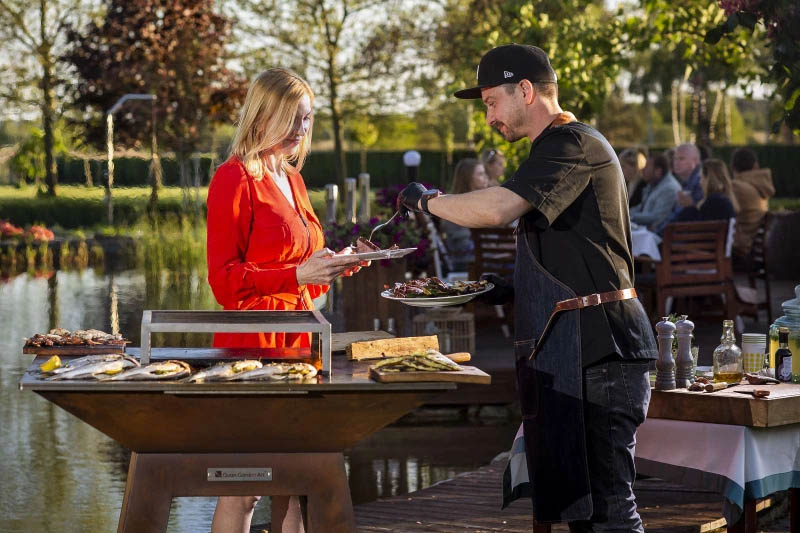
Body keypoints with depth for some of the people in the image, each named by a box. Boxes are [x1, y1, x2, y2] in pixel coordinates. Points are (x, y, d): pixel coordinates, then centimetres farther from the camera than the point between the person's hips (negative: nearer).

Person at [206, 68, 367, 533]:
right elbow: (224, 280, -13)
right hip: (252, 341, -8)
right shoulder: (235, 179, -8)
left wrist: (335, 266, 7)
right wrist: (299, 274, -21)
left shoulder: (292, 180, 17)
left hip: (299, 338, 8)